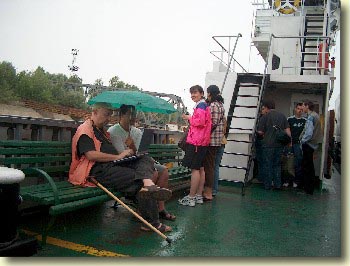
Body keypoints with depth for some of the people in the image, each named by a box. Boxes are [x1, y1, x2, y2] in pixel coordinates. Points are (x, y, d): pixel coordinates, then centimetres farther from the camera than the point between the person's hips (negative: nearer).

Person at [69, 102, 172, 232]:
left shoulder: (102, 131, 30)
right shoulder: (85, 130, -2)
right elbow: (91, 155, -17)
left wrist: (125, 153, 12)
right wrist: (118, 156, -14)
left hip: (114, 165, 9)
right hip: (99, 171, -9)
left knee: (146, 159, -12)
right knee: (139, 182, -24)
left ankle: (148, 184, -42)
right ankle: (152, 223, -24)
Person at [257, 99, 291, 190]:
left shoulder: (265, 116, -7)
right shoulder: (282, 116, 8)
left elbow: (260, 131, -8)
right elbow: (287, 130, 5)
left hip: (268, 144, -4)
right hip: (279, 145, 4)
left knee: (267, 165, 5)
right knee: (277, 165, 14)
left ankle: (267, 185, 11)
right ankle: (277, 185, 15)